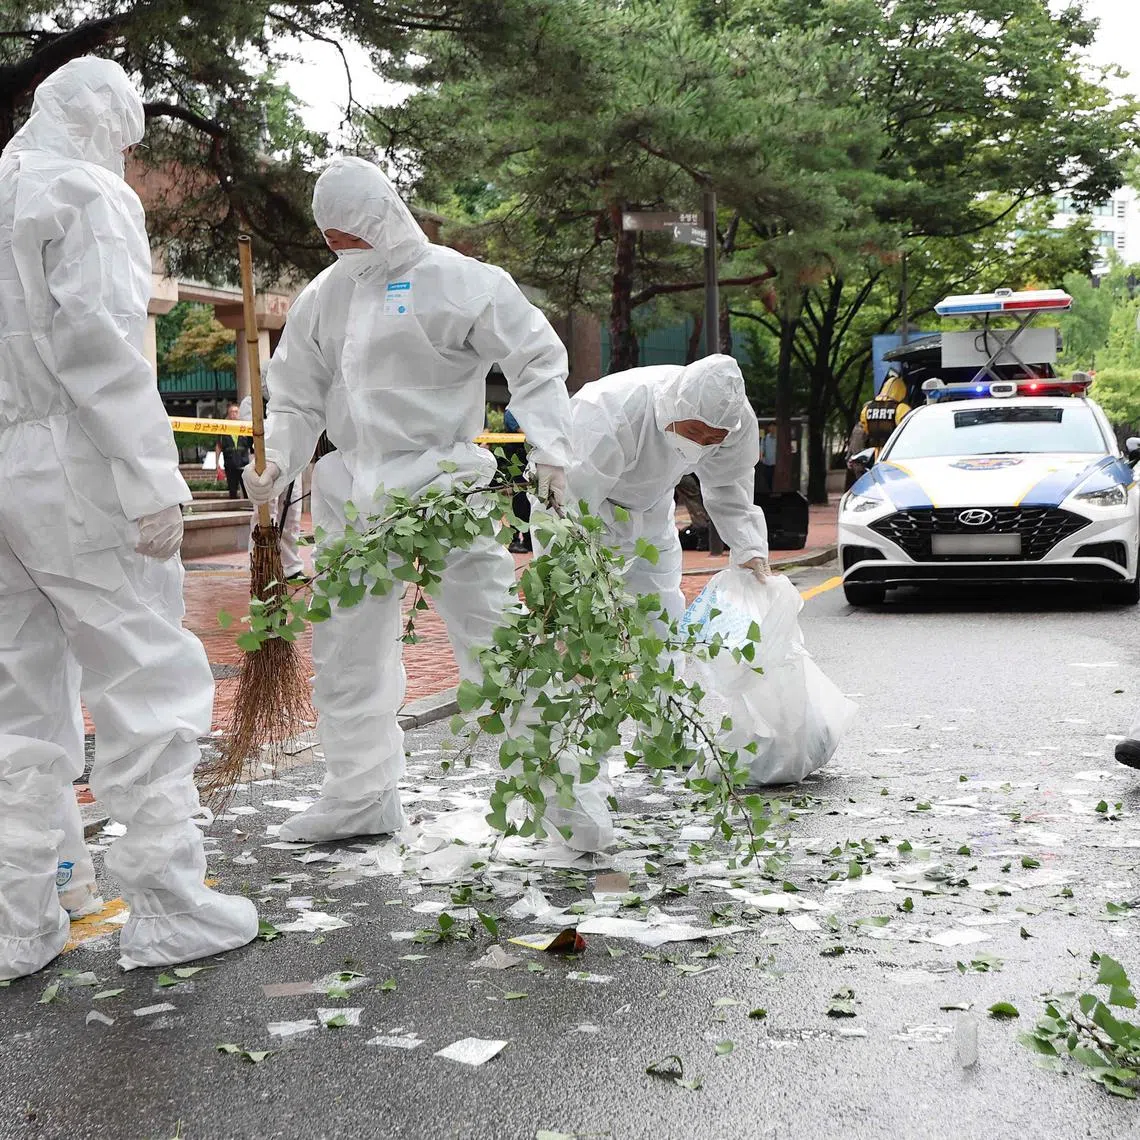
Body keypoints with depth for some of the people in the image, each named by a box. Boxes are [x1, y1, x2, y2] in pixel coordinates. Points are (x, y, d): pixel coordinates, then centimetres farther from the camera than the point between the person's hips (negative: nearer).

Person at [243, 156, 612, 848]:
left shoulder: (458, 280, -5)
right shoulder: (325, 296, 11)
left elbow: (536, 360, -5)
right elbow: (298, 397, 17)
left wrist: (550, 450, -15)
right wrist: (277, 462, 2)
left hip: (443, 484, -6)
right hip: (355, 497, 6)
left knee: (496, 641, -7)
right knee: (346, 649, 11)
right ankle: (362, 796, 27)